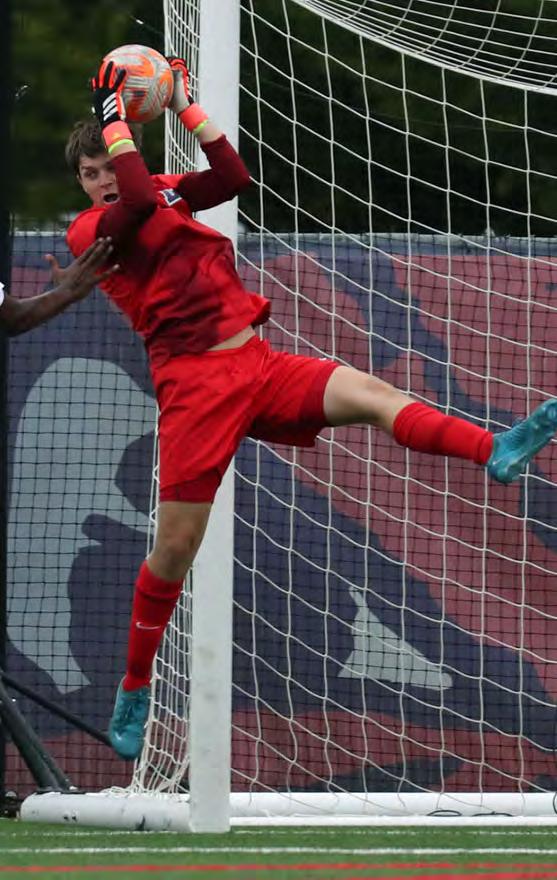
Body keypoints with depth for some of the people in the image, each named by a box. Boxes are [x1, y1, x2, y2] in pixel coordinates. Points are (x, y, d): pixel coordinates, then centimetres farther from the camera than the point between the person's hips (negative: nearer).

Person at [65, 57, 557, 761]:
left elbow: (232, 176, 5)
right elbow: (139, 201, -20)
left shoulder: (169, 193, 18)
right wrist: (113, 120, -12)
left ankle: (497, 453, -35)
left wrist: (184, 106, 5)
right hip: (195, 382, -5)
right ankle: (133, 691, 8)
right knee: (174, 549, -5)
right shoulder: (88, 231, -1)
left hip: (257, 363, 5)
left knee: (374, 397, -17)